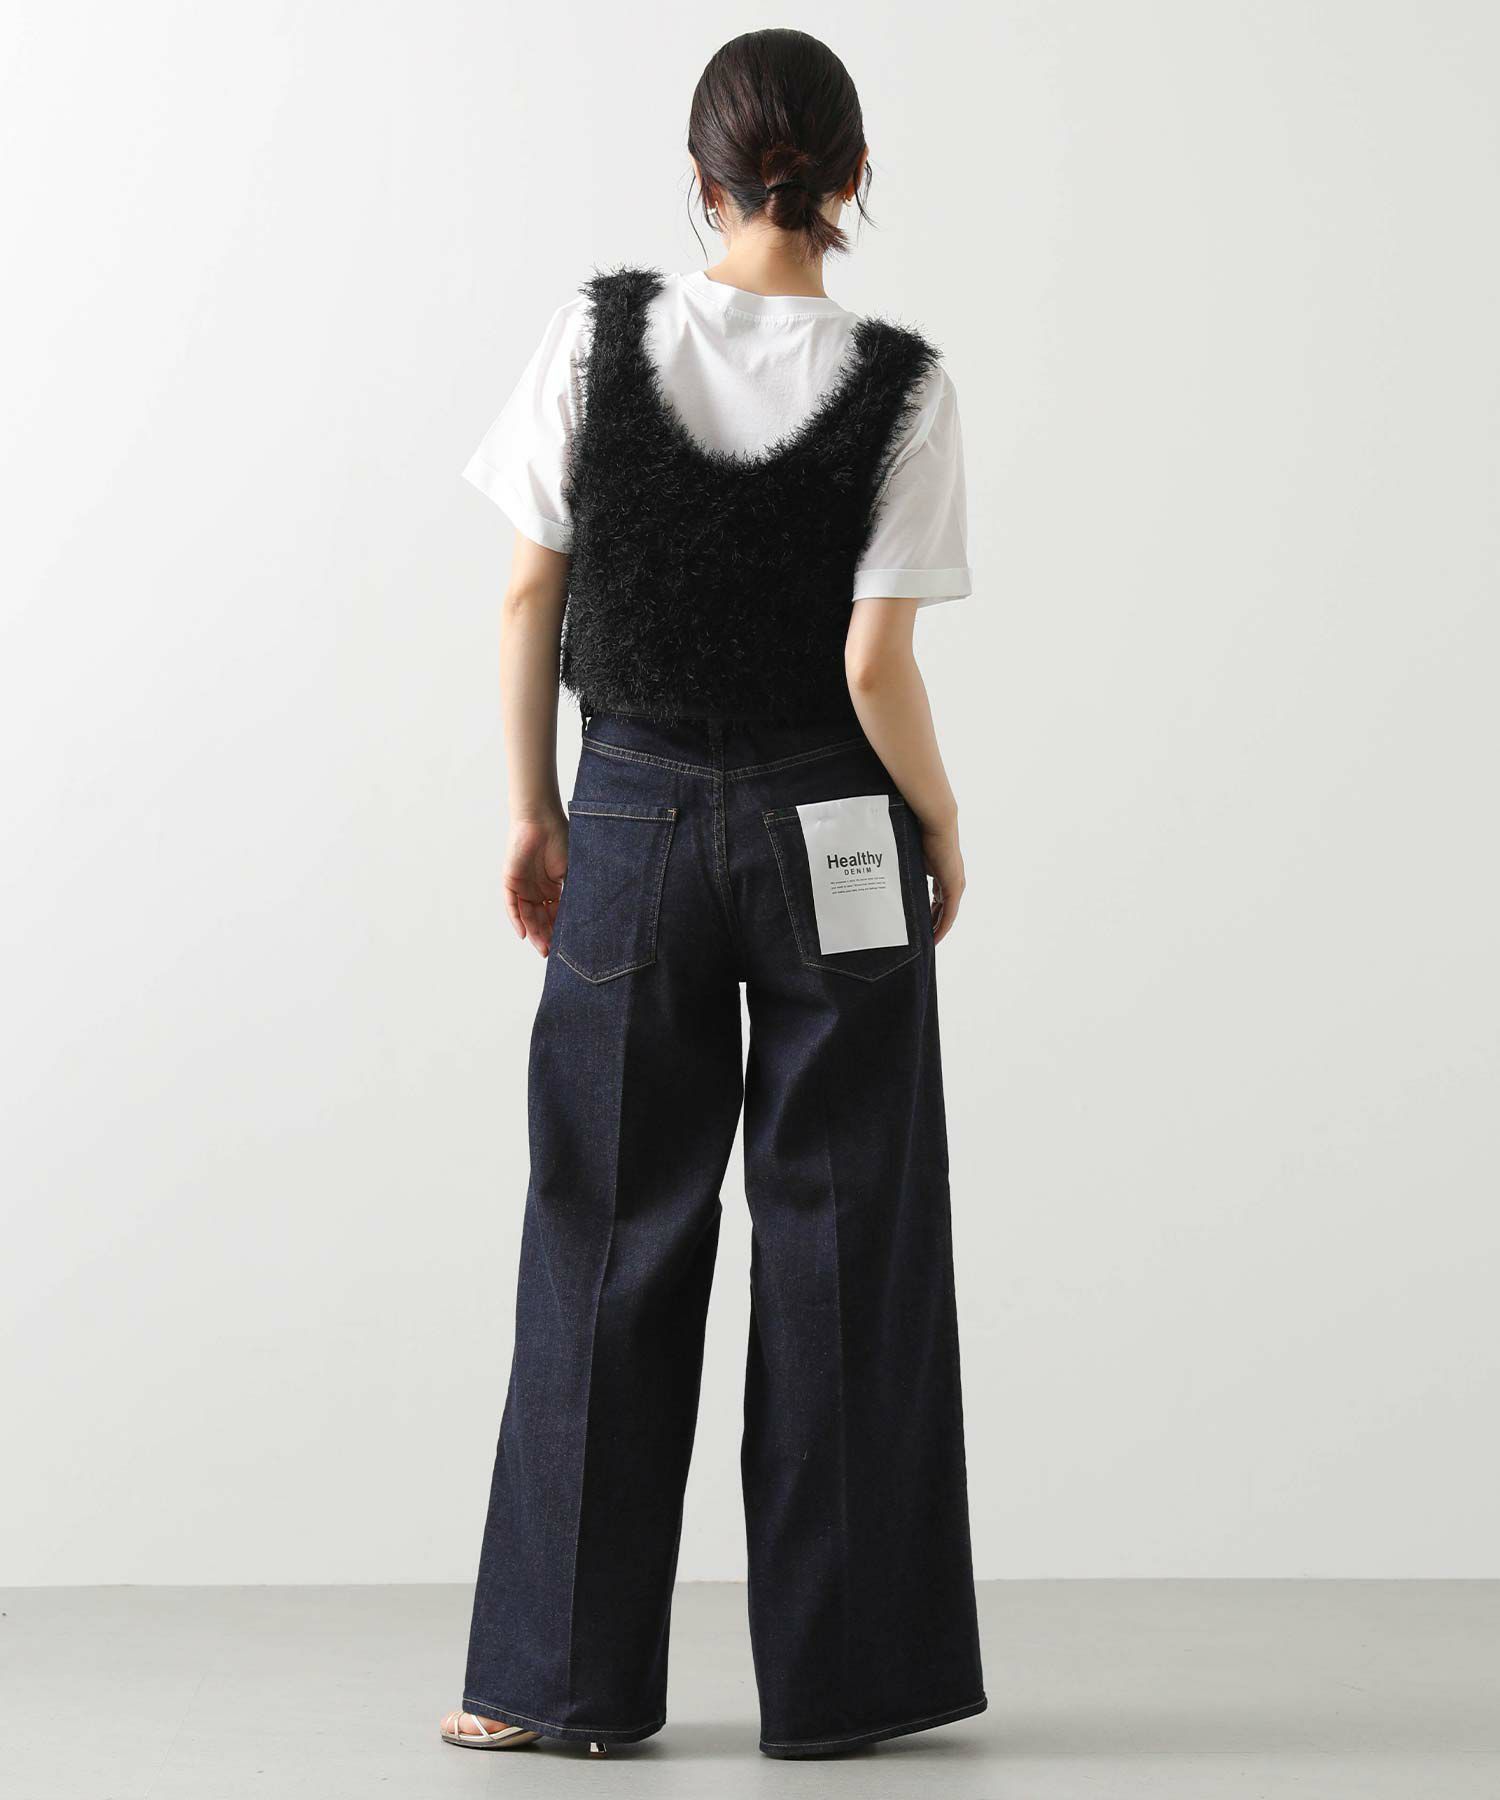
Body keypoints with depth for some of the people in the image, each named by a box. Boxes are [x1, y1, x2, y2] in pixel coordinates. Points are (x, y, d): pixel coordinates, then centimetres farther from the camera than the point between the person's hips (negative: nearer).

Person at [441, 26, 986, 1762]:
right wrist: (944, 827, 4)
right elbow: (876, 665, -12)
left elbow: (529, 596, -2)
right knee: (839, 1245, 8)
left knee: (608, 1243, 10)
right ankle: (838, 1672, 14)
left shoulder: (598, 333, -5)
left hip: (633, 825, 2)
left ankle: (567, 1673, 15)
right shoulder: (897, 387, -10)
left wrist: (532, 811, 9)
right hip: (829, 839, -1)